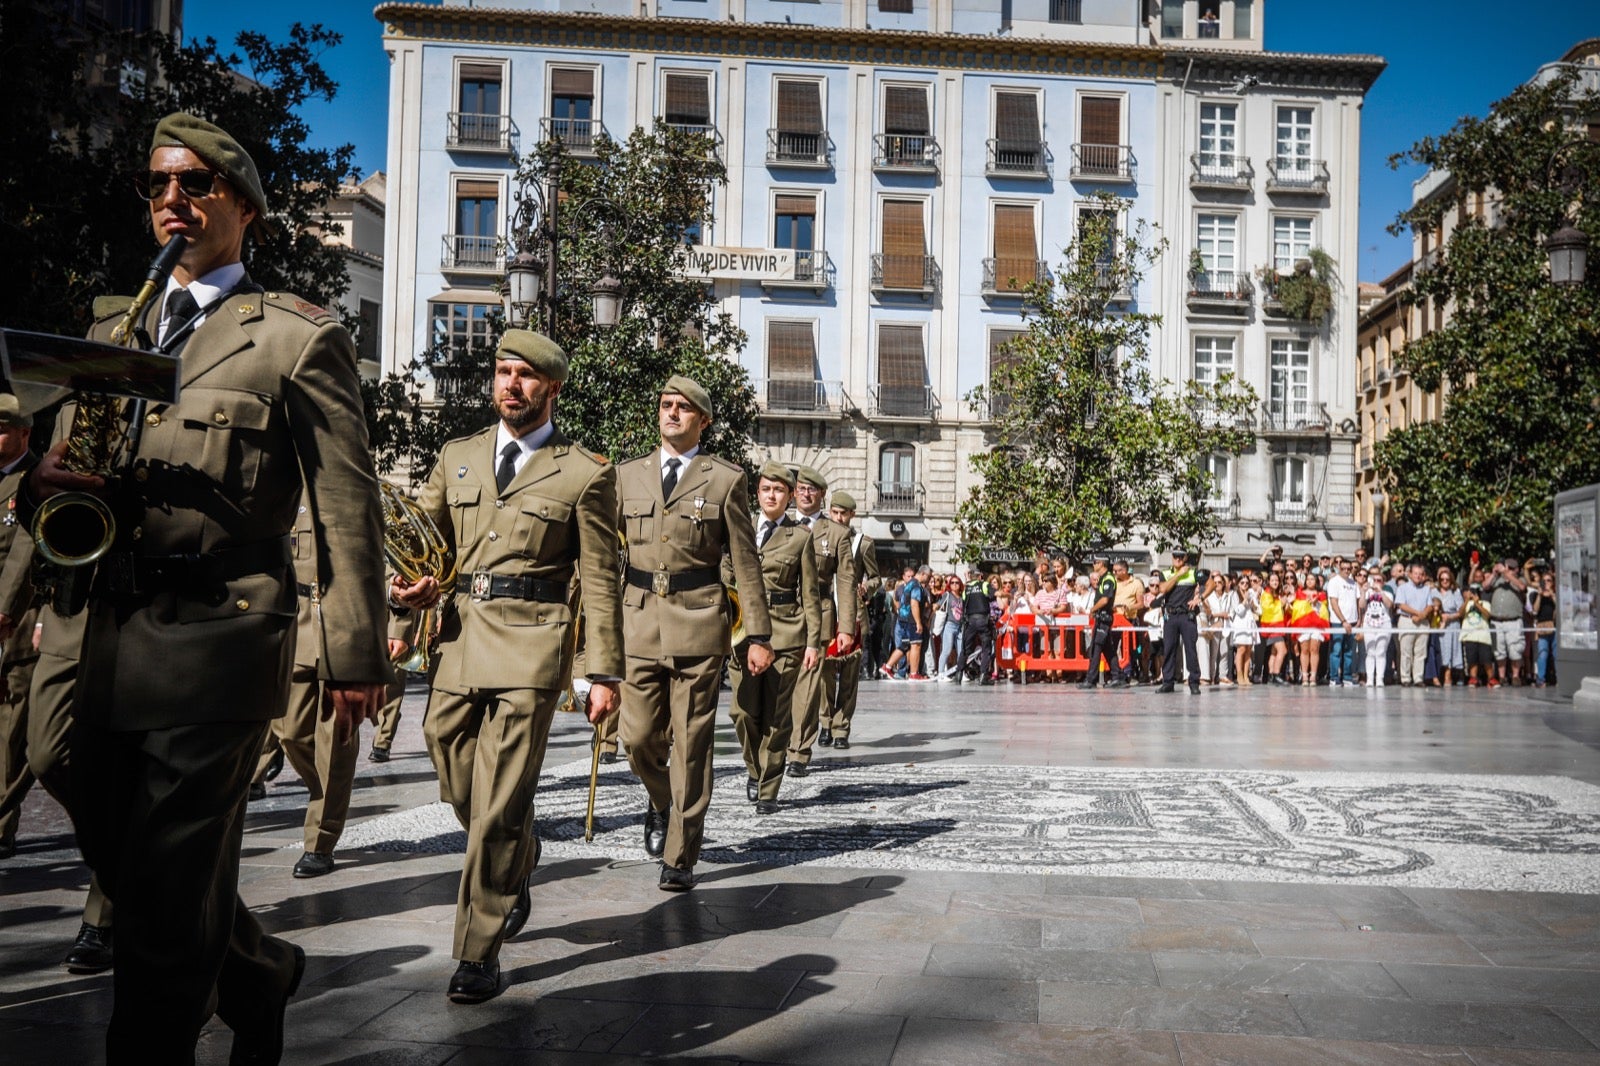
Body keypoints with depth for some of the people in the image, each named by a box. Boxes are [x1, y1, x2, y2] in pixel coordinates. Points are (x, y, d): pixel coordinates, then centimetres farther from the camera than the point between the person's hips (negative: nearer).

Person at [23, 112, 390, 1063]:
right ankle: (263, 973, 39)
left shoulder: (300, 336, -3)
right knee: (115, 859, 17)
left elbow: (347, 507, -6)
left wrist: (357, 658, -9)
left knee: (166, 890, 0)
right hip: (111, 633, 7)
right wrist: (47, 481, -5)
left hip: (218, 637, -7)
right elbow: (71, 455, 20)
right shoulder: (113, 326, 17)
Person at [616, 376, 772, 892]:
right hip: (639, 621, 3)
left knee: (691, 745, 1)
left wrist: (759, 635, -1)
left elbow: (746, 563, 2)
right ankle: (660, 803, 35)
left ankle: (680, 857, 12)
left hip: (699, 623, -2)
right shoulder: (628, 475, 11)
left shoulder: (725, 479, 3)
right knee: (639, 737, 3)